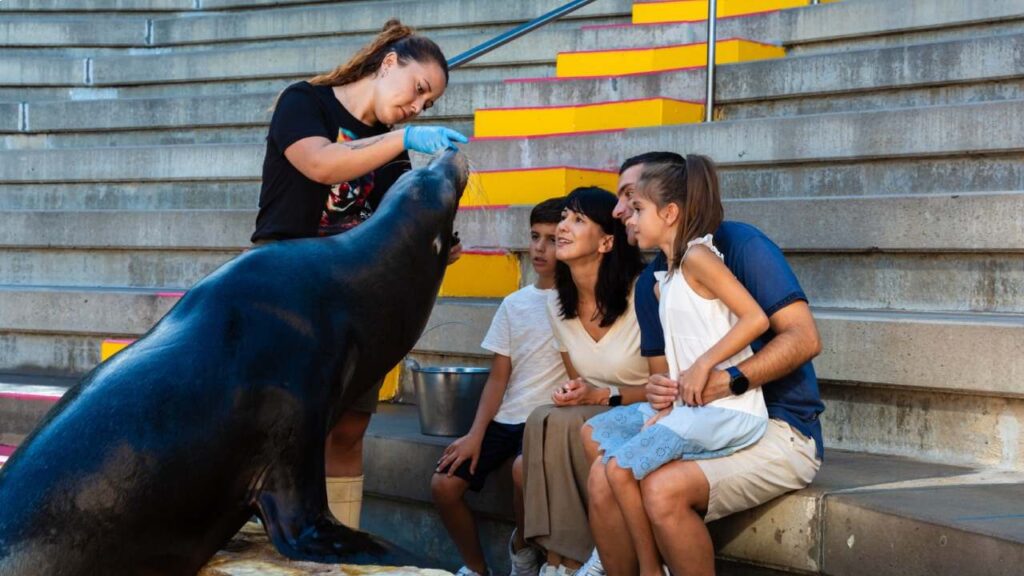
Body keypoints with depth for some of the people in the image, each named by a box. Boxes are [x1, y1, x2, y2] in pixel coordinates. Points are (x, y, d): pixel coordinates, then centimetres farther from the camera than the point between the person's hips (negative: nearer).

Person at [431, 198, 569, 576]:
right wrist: (475, 434, -1)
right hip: (505, 418, 5)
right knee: (444, 484, -10)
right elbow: (498, 377, 9)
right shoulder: (513, 304, 12)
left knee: (524, 469, -34)